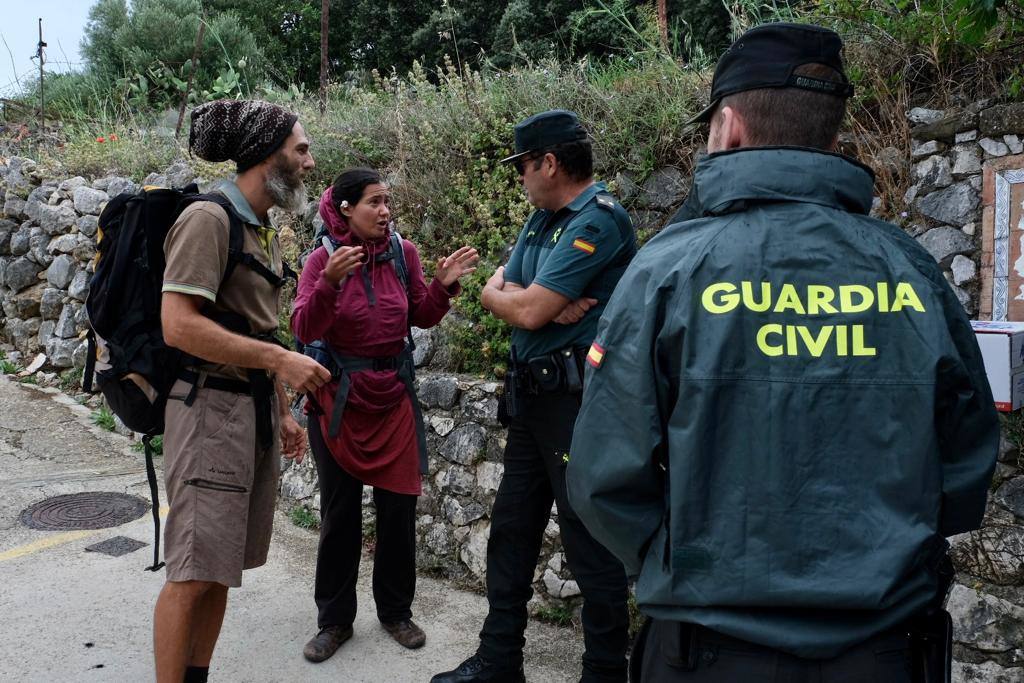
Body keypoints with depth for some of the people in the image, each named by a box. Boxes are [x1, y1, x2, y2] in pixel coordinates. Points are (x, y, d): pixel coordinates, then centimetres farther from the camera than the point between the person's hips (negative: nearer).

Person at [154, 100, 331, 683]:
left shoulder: (265, 230, 14)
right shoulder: (209, 219, -12)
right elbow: (179, 326, -21)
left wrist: (283, 412, 17)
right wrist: (282, 360, -20)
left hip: (257, 407, 8)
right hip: (211, 407, -8)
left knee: (222, 564, 12)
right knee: (195, 571, -4)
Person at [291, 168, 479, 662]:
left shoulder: (403, 252, -1)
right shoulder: (324, 257, -10)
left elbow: (422, 317, 7)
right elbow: (304, 329, -19)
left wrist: (443, 285, -11)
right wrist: (330, 283, -35)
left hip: (394, 396, 3)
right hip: (339, 398, -2)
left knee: (398, 508, 8)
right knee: (340, 513, 7)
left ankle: (395, 612, 26)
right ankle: (334, 620, 23)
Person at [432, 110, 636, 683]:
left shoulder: (598, 219, -15)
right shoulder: (542, 219, 14)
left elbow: (528, 310, -20)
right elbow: (495, 293, 8)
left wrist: (510, 297, 3)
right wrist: (551, 307, -12)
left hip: (578, 396, -9)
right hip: (532, 393, 9)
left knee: (591, 543, 0)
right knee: (511, 530, 14)